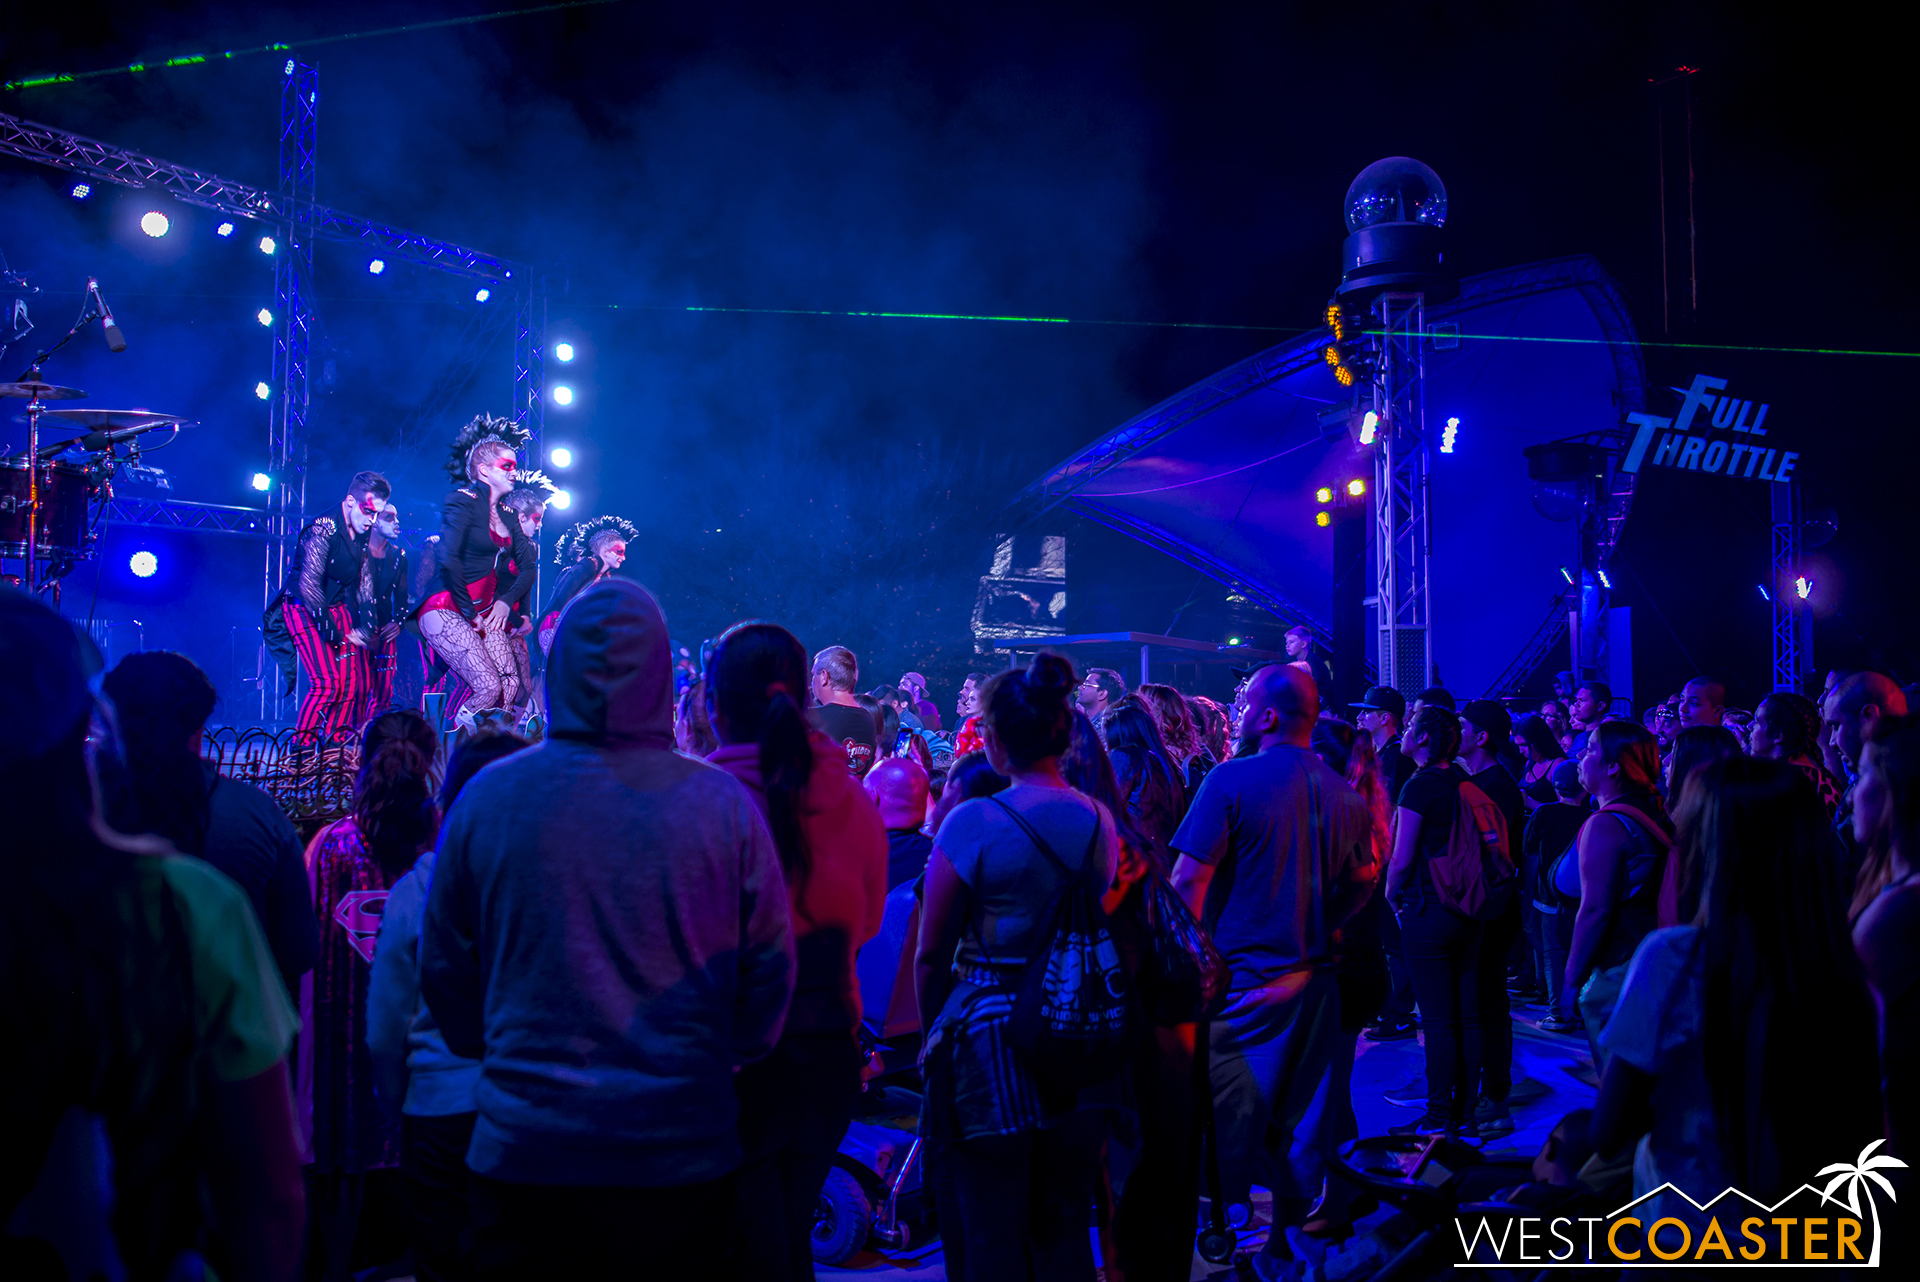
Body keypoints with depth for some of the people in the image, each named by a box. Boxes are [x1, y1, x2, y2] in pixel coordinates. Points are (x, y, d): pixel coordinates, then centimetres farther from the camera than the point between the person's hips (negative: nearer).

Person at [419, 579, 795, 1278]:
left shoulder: (486, 796, -7)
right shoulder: (723, 803, -8)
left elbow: (443, 968, 5)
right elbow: (771, 968, 0)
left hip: (524, 1147, 0)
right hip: (684, 1149, 0)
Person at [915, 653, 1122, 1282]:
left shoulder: (973, 822, -14)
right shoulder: (1099, 821, 1)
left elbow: (931, 955, -9)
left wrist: (935, 1034, 5)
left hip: (992, 1037, -5)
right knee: (1065, 1230, 17)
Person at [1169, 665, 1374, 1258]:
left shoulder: (1231, 780, -14)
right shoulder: (1343, 794, 2)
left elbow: (1189, 881, -16)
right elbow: (1363, 882, 12)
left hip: (1241, 979, -5)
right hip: (1313, 980, 5)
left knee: (1228, 1120, 8)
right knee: (1300, 1118, 14)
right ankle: (1287, 1239, 25)